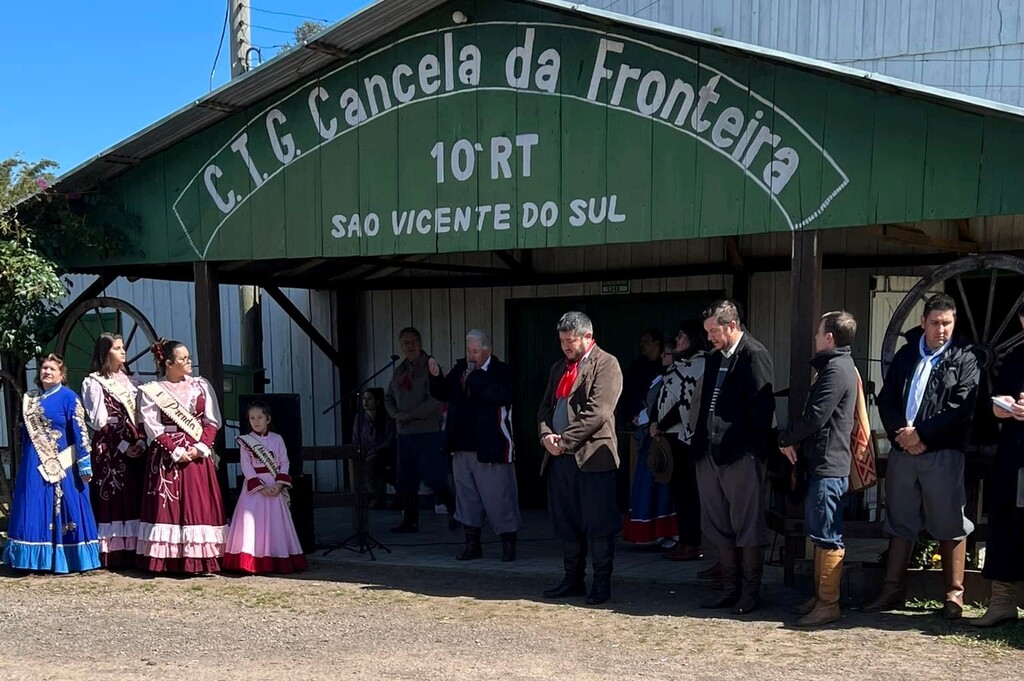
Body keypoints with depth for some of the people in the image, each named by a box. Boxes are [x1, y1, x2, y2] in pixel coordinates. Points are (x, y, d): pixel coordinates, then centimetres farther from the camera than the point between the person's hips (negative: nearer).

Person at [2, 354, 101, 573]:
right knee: (35, 512, 6)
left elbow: (80, 433, -10)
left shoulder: (68, 397, -6)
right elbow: (25, 433, 18)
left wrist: (85, 465, -15)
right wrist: (27, 462, 16)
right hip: (35, 465, 6)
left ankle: (63, 560, 5)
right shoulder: (31, 399, 12)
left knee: (63, 512, -1)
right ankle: (38, 560, 13)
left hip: (61, 465, -6)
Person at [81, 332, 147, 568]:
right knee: (111, 498, -6)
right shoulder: (93, 383, -1)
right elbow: (100, 421, -8)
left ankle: (133, 550, 7)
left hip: (135, 449, 5)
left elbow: (140, 415, 12)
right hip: (108, 449, -5)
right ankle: (111, 552, -3)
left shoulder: (129, 381, 16)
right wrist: (123, 446, -12)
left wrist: (141, 442, -3)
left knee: (133, 498, 4)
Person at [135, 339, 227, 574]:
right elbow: (153, 428, -5)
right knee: (167, 507, -4)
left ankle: (200, 560, 1)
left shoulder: (201, 386, 10)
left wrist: (200, 448, -8)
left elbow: (212, 421, 6)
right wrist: (176, 452, -13)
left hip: (198, 455, 3)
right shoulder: (151, 391, 1)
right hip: (166, 456, -3)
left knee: (200, 505, -1)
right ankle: (166, 561, -2)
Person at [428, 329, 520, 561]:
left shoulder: (501, 371, -8)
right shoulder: (460, 368, 10)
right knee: (467, 497, 12)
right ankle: (472, 544, 22)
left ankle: (508, 544, 12)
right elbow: (443, 393, 17)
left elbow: (502, 395, -27)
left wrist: (475, 377, -21)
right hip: (462, 447, 6)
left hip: (490, 448, -6)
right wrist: (436, 376, -3)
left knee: (498, 497, -1)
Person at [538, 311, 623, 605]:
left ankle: (601, 583, 7)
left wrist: (565, 440, -14)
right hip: (559, 458, 7)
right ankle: (573, 580, 22)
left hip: (592, 456, -7)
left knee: (598, 525, -2)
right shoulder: (558, 369, 19)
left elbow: (597, 412, -15)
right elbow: (545, 407, 17)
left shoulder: (605, 364, -5)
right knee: (567, 524, 12)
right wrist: (547, 435, -3)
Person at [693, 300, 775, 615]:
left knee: (747, 527, 1)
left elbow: (762, 407, -13)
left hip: (742, 456, -8)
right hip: (711, 454, 9)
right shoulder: (714, 359, 16)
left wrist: (753, 450, -16)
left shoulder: (754, 355, -9)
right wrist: (701, 444, 11)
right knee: (718, 527, 13)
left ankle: (750, 593, 10)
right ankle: (730, 588, 22)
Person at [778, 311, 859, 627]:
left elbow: (815, 416, -21)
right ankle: (820, 597, 23)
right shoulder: (838, 365, 18)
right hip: (824, 462, 11)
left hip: (828, 465, -11)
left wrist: (786, 438, -6)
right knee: (820, 534, 15)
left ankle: (828, 604, -2)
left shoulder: (836, 369, -15)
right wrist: (795, 442, 5)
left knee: (827, 537, -6)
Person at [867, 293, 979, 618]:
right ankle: (893, 590, 16)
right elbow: (885, 399, 9)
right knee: (900, 522, 9)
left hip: (943, 453, -4)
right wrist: (900, 432, -7)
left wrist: (921, 434, -14)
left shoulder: (964, 359, 2)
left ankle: (954, 594, 9)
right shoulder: (906, 354, 14)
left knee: (949, 524, -1)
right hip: (902, 450, 4)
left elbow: (960, 408, -10)